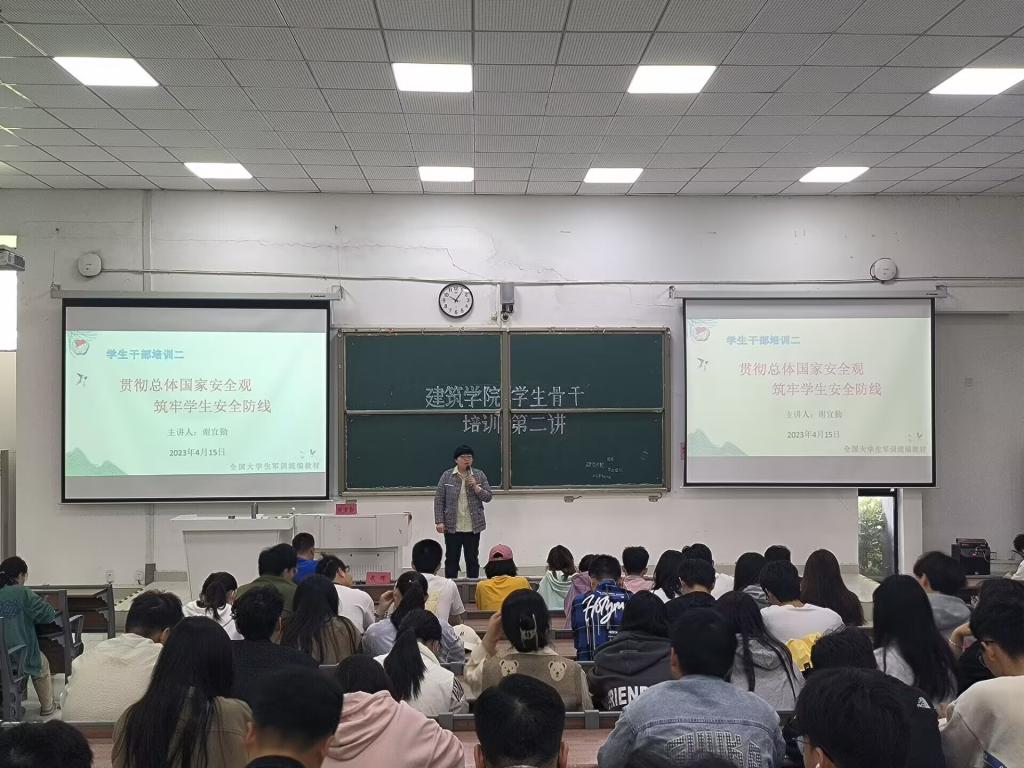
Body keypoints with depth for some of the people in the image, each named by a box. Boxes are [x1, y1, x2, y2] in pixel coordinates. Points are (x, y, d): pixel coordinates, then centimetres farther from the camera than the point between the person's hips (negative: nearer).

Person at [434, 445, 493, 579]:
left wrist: (476, 487, -14)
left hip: (473, 527, 1)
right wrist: (439, 521, -6)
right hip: (452, 527, -1)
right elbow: (439, 500, 0)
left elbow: (488, 497, 3)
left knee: (473, 559, 8)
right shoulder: (447, 476, 0)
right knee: (451, 559, 4)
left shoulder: (479, 475, 3)